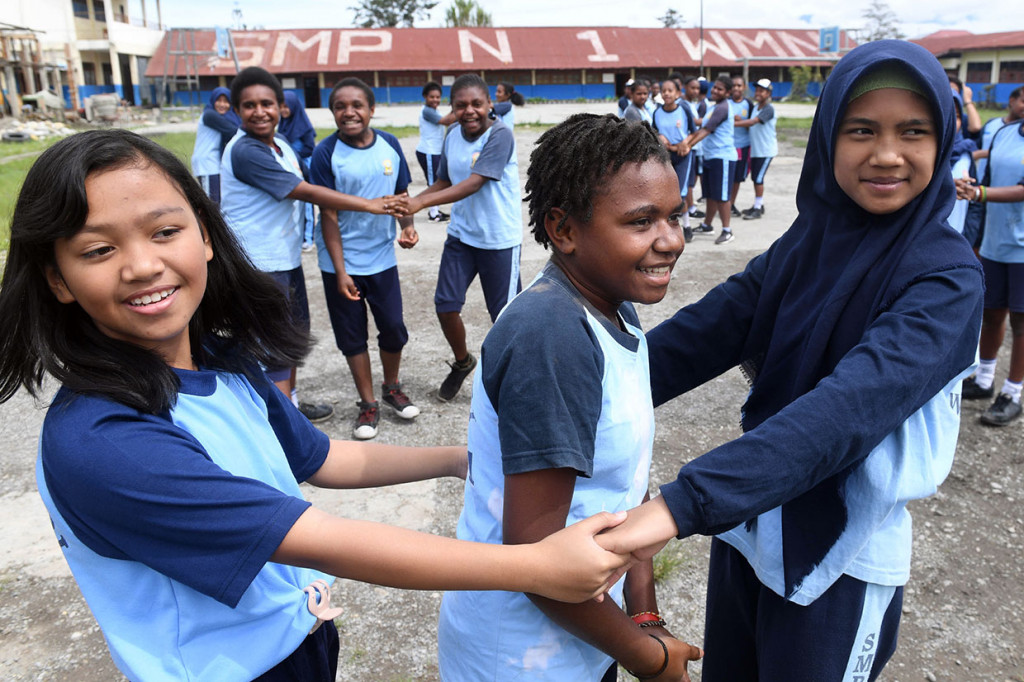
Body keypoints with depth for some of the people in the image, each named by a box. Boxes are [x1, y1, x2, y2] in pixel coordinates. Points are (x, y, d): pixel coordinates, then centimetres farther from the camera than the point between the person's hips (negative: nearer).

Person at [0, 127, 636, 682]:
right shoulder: (94, 444, -30)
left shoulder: (224, 360, -8)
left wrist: (459, 457, 5)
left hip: (308, 630, 6)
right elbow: (321, 542, -32)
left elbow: (320, 459, 6)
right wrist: (536, 566, -30)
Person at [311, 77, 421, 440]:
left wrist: (407, 225, -10)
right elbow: (329, 215, -11)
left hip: (382, 257, 3)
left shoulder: (390, 145, -1)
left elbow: (401, 193, 10)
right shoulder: (326, 153, -11)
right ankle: (368, 404, 25)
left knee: (394, 328, 8)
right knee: (352, 334, 9)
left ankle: (391, 387, 34)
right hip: (341, 262, -2)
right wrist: (340, 270, -14)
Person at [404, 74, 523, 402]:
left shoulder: (500, 135, -18)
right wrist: (409, 202, -3)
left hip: (499, 239, -6)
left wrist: (422, 201, -34)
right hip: (461, 236, 6)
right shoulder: (453, 137, 3)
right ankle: (462, 362, 31)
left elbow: (474, 183, -27)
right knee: (445, 305, 3)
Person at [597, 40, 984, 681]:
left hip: (838, 557, -5)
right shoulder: (811, 236, -2)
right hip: (747, 523, 5)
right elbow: (708, 328, -9)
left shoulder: (946, 278, -19)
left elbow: (852, 406, -35)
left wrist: (682, 505, -46)